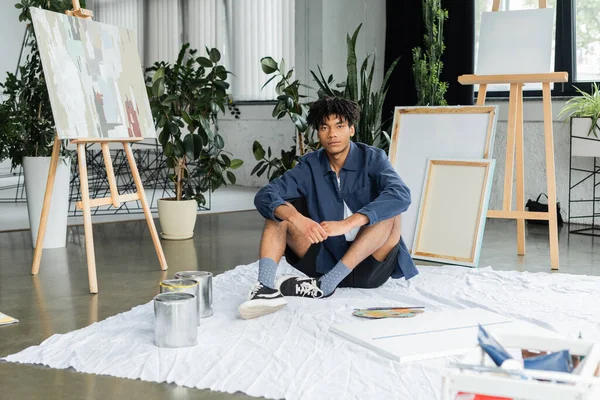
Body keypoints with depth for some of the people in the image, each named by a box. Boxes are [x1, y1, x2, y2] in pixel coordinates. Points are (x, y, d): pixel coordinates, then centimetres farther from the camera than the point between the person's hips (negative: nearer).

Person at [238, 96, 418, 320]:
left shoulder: (372, 158, -6)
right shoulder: (310, 166, 1)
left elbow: (401, 195, -26)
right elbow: (265, 196, -13)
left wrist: (347, 223, -37)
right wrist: (296, 218, -34)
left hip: (368, 266, -2)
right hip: (327, 260, 2)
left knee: (389, 214, -27)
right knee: (280, 211, -11)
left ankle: (325, 284, -32)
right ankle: (265, 286, -34)